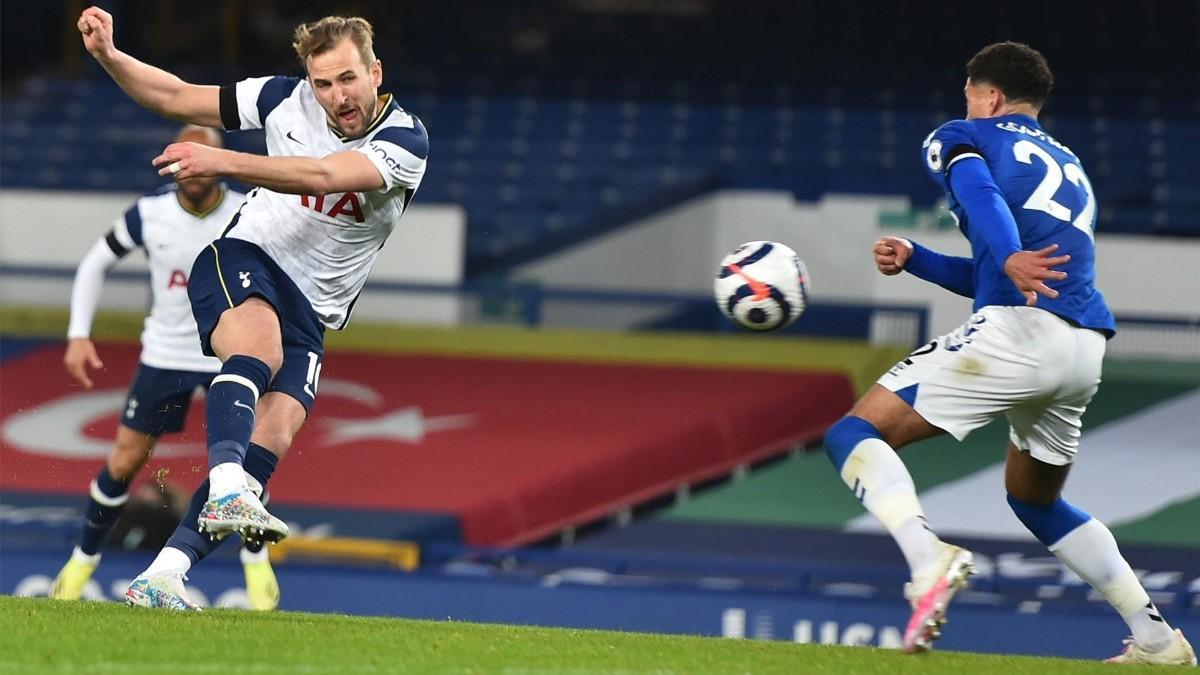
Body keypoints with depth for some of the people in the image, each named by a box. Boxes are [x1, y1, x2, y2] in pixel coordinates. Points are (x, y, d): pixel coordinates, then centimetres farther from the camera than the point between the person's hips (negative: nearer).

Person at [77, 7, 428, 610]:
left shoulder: (406, 142, -11)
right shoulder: (285, 99, -2)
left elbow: (321, 177, -27)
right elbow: (176, 98, 6)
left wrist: (224, 162, -37)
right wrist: (108, 54, -9)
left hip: (312, 313, 1)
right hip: (242, 263, -1)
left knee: (273, 438, -18)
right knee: (258, 342, -35)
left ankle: (160, 579, -22)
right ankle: (227, 489, -56)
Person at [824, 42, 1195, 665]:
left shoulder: (963, 138, 12)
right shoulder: (1069, 167, 33)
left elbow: (982, 194, -13)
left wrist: (1010, 259, -32)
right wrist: (912, 259, 28)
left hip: (1017, 332, -8)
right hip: (1086, 351, 8)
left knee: (854, 436, -5)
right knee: (1036, 498, 29)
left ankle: (929, 560, -32)